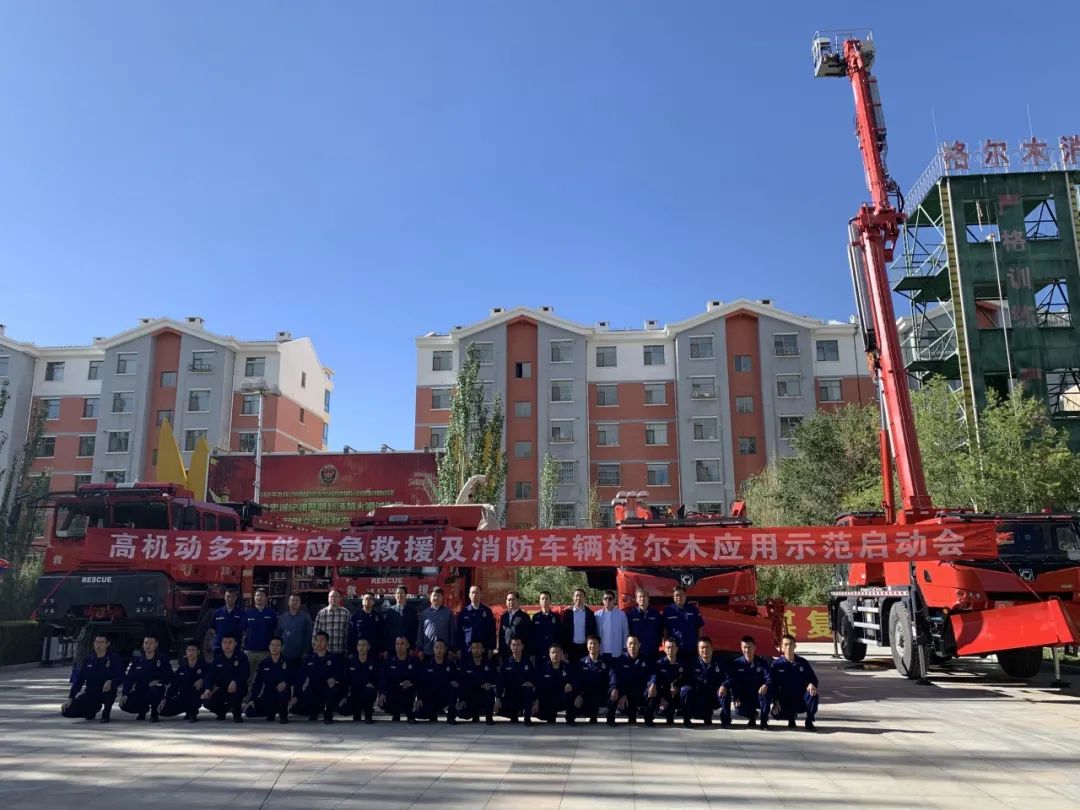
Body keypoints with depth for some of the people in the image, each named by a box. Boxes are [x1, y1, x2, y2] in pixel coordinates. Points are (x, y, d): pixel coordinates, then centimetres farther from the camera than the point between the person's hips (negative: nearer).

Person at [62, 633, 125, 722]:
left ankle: (106, 713, -12)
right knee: (67, 711, -12)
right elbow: (79, 679, 6)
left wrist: (110, 682, -37)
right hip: (90, 694, 4)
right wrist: (70, 698, -2)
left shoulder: (114, 659, -8)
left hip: (106, 693, -4)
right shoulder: (88, 659, 4)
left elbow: (120, 677, -15)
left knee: (109, 685, -37)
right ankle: (93, 709, 18)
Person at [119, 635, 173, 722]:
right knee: (125, 704, -20)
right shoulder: (136, 661, 8)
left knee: (155, 690, -37)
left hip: (154, 692, -4)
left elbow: (169, 677, -5)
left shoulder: (162, 661, -1)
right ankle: (143, 710, 14)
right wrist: (125, 694, -10)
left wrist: (159, 682, -23)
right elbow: (128, 678, 2)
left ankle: (154, 714, -8)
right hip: (139, 693, 4)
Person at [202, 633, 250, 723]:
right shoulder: (217, 659, 5)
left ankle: (237, 714, -11)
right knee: (207, 702, -20)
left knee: (236, 687, -38)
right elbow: (211, 676, -1)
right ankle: (223, 710, 16)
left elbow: (245, 674, -18)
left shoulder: (242, 657, -5)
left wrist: (234, 682, -37)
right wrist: (208, 689, -20)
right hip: (222, 690, 4)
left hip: (238, 689, -4)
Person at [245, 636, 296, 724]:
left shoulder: (287, 662, -2)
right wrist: (252, 699, -6)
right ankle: (271, 712, 15)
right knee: (249, 711, -16)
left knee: (283, 690, -38)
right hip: (267, 696, 3)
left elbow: (294, 678, -9)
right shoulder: (263, 663, 5)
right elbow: (257, 682, 3)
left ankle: (283, 715, -12)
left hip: (283, 695, -3)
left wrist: (285, 682, -28)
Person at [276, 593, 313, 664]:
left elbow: (309, 635, -4)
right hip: (285, 655, 3)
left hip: (300, 656, -3)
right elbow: (277, 635, 10)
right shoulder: (282, 617, 9)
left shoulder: (305, 617, 0)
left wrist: (306, 652, -9)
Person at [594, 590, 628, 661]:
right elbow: (594, 632, 7)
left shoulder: (621, 614, -1)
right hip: (601, 652, 1)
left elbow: (625, 632, 3)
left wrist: (625, 649, 2)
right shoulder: (597, 615, 2)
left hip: (616, 653, -1)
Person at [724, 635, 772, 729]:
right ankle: (752, 715, 11)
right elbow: (731, 680, -7)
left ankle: (764, 720, -14)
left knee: (766, 692, -34)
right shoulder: (737, 663, -2)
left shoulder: (762, 662, -5)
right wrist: (735, 697, -22)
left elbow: (769, 678, -19)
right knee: (739, 709, -28)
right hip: (745, 698, 2)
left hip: (760, 697, -2)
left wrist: (765, 685, -43)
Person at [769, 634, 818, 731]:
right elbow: (773, 685, -5)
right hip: (786, 700, 0)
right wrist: (776, 702, -17)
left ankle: (809, 722, -10)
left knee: (813, 694, -32)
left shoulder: (802, 662, 1)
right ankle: (791, 716, 10)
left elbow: (813, 678, 3)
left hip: (802, 699, 0)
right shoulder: (777, 664, -2)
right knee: (776, 713, -28)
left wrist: (811, 684, -22)